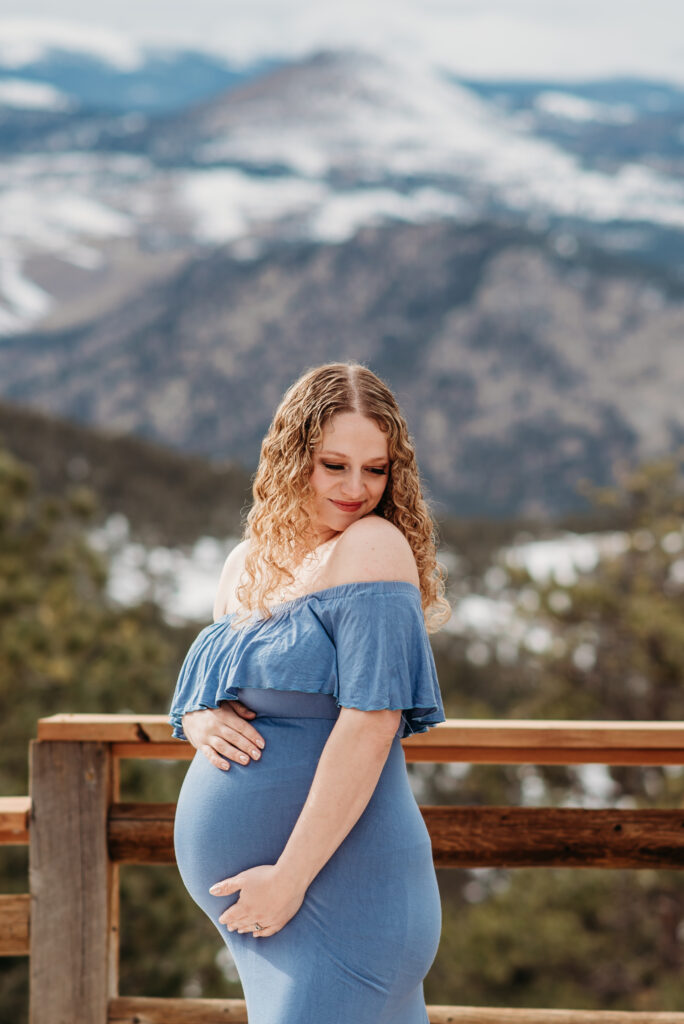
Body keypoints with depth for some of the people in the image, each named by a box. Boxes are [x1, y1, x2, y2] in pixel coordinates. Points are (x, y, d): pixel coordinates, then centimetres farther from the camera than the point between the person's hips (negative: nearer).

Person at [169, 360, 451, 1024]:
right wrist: (199, 722, -3)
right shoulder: (246, 564, 13)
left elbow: (370, 725, -18)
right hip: (242, 892, 7)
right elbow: (200, 694, 23)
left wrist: (290, 877, -19)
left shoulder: (375, 546, -10)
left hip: (337, 892, -7)